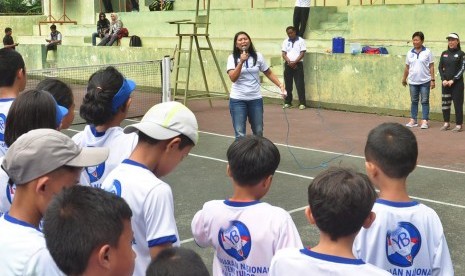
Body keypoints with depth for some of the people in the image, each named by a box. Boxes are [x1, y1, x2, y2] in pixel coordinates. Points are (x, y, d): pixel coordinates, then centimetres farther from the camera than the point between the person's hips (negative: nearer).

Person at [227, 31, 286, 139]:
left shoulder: (257, 56, 2)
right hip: (238, 100, -2)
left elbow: (268, 73, 11)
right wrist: (241, 61, -23)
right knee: (240, 134, -4)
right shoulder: (232, 58, -3)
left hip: (255, 99, 3)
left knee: (258, 132, 12)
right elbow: (233, 78, -15)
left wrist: (280, 85, -1)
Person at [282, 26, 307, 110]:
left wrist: (294, 62, -15)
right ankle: (287, 102, 14)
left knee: (300, 84, -6)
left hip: (298, 64, -3)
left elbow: (302, 53, -5)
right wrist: (289, 62, -11)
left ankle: (302, 103, -4)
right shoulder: (285, 42, 11)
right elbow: (284, 54, 5)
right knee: (288, 84, 6)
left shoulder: (301, 41, 1)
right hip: (288, 65, 4)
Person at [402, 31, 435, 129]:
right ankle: (413, 120, 16)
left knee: (425, 102, 1)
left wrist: (433, 80, -6)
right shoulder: (410, 53, 6)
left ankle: (424, 121, 3)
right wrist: (404, 79, 16)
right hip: (413, 82, 3)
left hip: (425, 82, -3)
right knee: (414, 101, 10)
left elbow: (431, 67, -2)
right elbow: (407, 67, 13)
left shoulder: (427, 52, -3)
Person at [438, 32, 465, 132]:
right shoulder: (444, 54, 9)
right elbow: (440, 68, 8)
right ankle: (446, 123, 16)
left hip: (457, 83, -4)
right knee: (445, 103, 6)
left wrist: (453, 80, -14)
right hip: (445, 83, 4)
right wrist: (443, 80, -5)